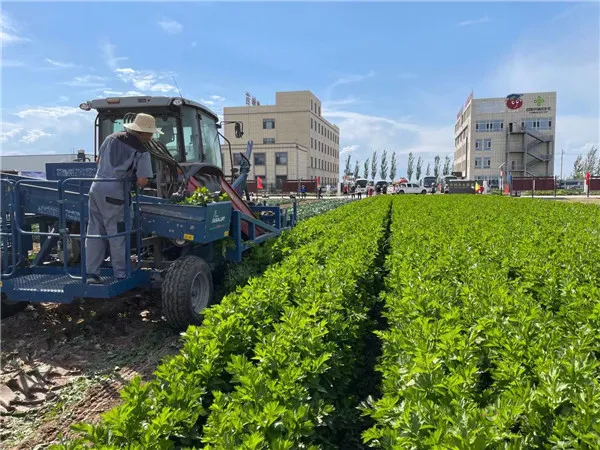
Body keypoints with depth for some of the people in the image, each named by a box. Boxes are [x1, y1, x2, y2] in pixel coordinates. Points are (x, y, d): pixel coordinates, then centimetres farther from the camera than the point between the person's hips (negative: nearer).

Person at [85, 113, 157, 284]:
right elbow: (142, 181, -14)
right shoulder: (141, 152, -8)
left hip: (96, 189, 7)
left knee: (94, 233, 12)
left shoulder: (112, 138, 12)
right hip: (114, 195, -6)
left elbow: (99, 159, 22)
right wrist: (132, 178, 7)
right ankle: (121, 275, 15)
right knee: (117, 236, 5)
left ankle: (91, 273, 17)